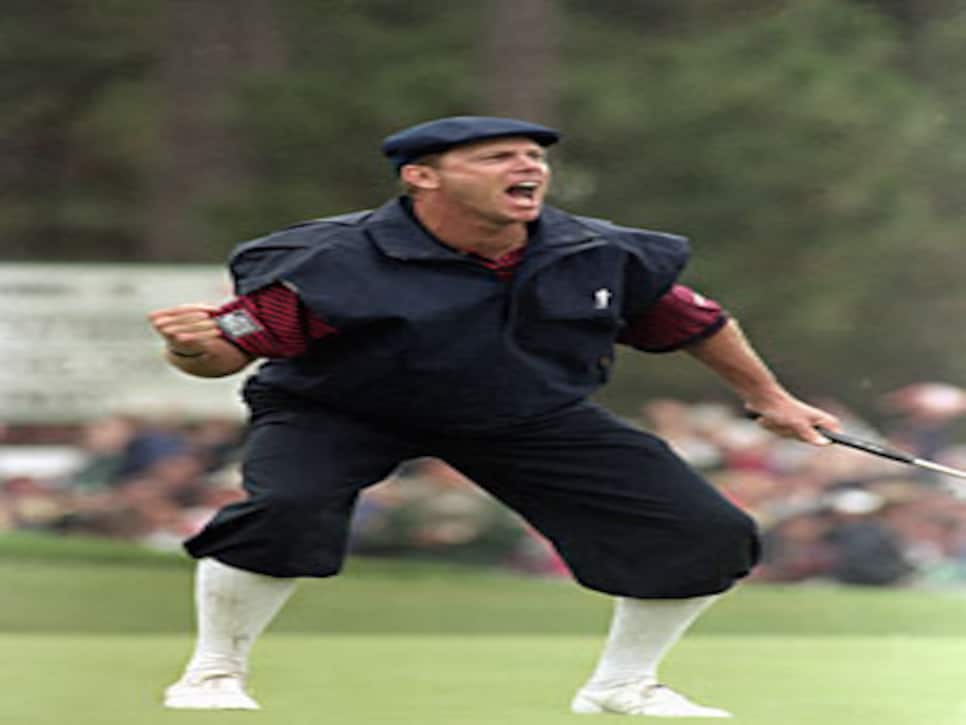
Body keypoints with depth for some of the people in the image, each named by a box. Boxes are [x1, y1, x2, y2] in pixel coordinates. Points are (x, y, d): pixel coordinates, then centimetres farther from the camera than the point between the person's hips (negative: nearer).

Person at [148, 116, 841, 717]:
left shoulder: (602, 257, -16)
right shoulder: (331, 262, -28)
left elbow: (693, 319, 2)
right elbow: (231, 348, -23)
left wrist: (769, 398, 12)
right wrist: (193, 346, -46)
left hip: (531, 417, 3)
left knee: (709, 534, -6)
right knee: (284, 510, -35)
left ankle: (622, 683, 18)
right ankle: (213, 675, -8)